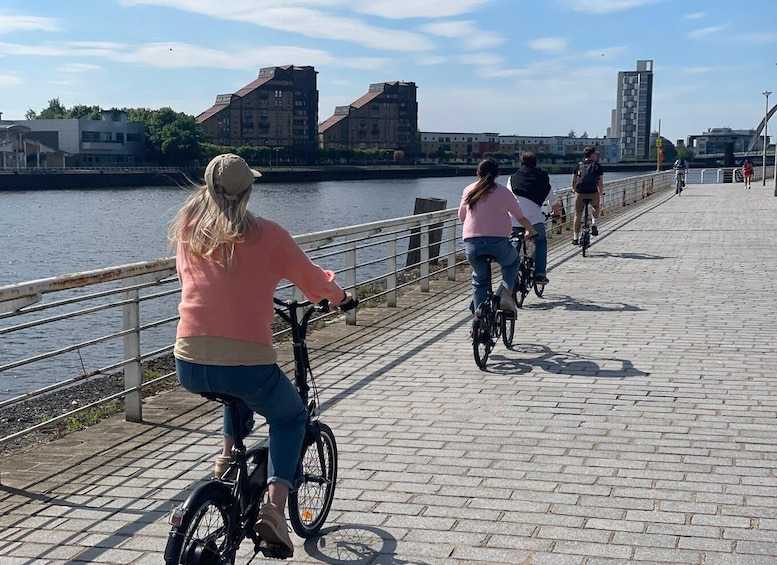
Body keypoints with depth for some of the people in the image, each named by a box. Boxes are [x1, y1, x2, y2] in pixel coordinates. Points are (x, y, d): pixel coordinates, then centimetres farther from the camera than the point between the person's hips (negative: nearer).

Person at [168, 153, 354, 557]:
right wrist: (338, 296, 30)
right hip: (247, 364, -4)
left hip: (189, 368, 5)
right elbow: (313, 282, 8)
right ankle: (274, 507, 5)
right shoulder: (266, 234, -2)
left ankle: (228, 453, 28)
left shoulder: (187, 231, 8)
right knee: (290, 418, 24)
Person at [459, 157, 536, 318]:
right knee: (512, 262, 29)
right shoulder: (503, 192, 4)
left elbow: (461, 217, 21)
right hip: (498, 241, -2)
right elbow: (520, 217, 9)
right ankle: (506, 292, 4)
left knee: (479, 278, 24)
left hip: (472, 243, 2)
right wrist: (531, 231, 27)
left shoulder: (468, 191, 11)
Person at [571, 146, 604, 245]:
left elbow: (573, 182, 15)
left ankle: (575, 238, 10)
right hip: (593, 193, -1)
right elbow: (600, 183, 8)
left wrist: (574, 190, 33)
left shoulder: (578, 165, 11)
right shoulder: (597, 166, 5)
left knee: (578, 215, 10)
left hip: (580, 193, 1)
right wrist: (601, 193, 25)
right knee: (595, 207, 30)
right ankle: (594, 224, 10)